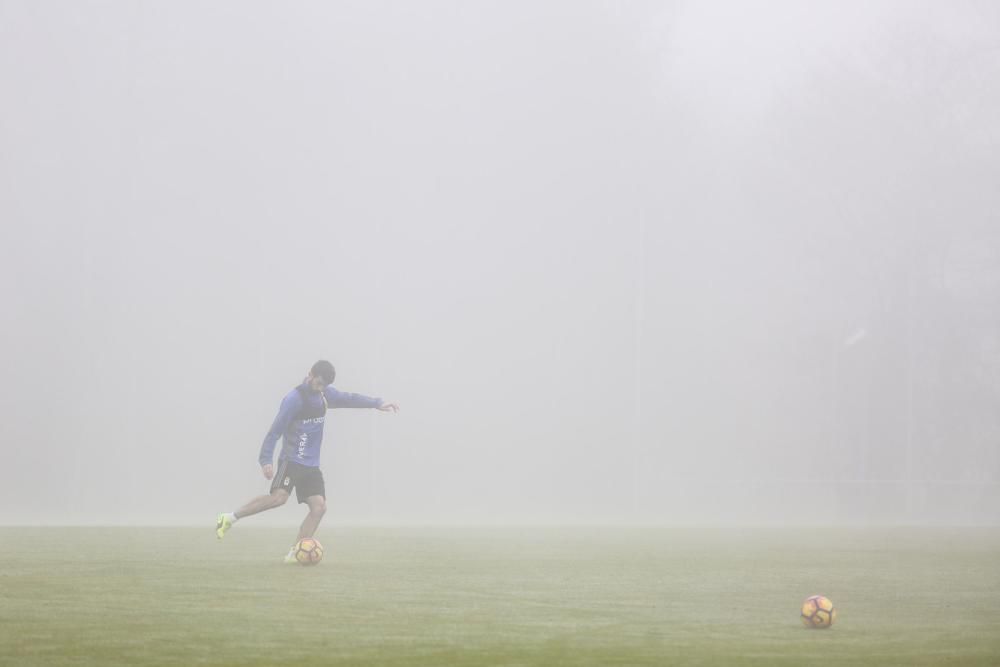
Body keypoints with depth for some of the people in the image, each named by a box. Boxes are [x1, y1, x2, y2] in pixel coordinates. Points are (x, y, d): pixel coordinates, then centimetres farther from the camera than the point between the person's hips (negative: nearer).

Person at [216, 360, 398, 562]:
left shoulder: (325, 394, 9)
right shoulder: (294, 399, -13)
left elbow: (349, 399, 26)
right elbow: (275, 431, -14)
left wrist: (377, 403, 26)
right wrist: (266, 461, -20)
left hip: (312, 465, 8)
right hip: (291, 460, -8)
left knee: (319, 506, -7)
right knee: (279, 497, -28)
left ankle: (294, 553, -4)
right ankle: (230, 518, -16)